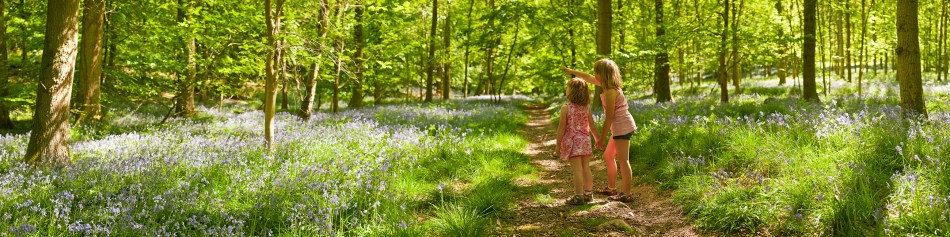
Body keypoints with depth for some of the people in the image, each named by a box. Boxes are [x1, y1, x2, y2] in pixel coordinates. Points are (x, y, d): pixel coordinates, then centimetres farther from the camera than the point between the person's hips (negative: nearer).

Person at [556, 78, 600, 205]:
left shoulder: (565, 108, -10)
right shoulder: (586, 108, 4)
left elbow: (561, 128, -10)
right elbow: (592, 126, 10)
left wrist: (558, 144, -3)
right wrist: (598, 139, 23)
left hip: (572, 141, -5)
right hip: (585, 140, 5)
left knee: (577, 170, -4)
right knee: (586, 168, 13)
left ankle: (579, 196, -2)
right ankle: (588, 194, 21)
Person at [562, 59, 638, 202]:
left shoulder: (610, 91, -20)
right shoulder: (610, 85, 9)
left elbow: (609, 117, -19)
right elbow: (589, 78, 24)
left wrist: (601, 138, -14)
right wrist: (573, 71, 32)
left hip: (622, 127, -10)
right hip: (619, 127, 10)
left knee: (623, 160, -7)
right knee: (608, 156, 18)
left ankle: (627, 194, -3)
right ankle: (611, 188, 27)